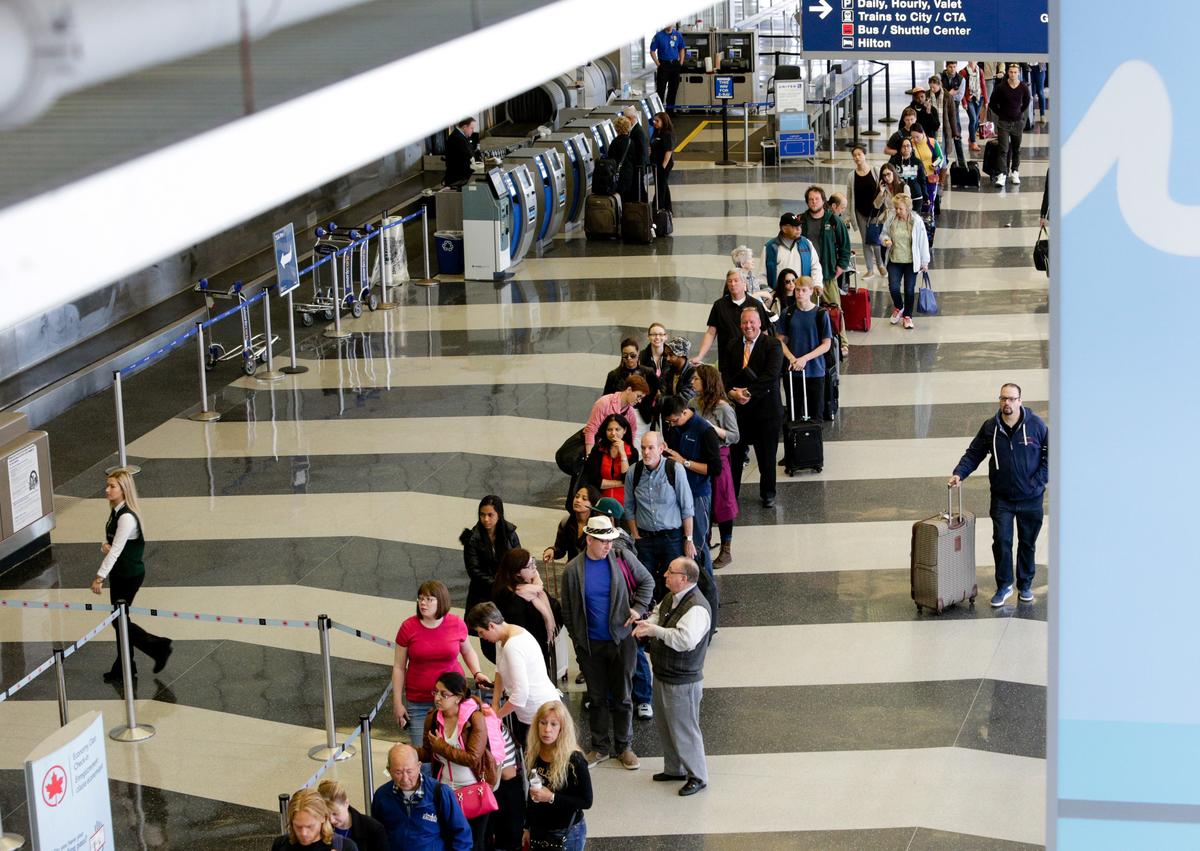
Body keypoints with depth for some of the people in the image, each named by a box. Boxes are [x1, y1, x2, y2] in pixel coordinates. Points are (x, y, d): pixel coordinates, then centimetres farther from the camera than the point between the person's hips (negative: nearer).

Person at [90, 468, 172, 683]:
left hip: (130, 574, -9)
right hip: (120, 573, 9)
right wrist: (104, 546, -12)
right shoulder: (115, 511, 5)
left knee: (119, 619, 0)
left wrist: (100, 577, -22)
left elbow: (116, 550, -24)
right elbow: (110, 543, 13)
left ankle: (158, 647, 12)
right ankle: (124, 668, 23)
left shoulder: (127, 517, -24)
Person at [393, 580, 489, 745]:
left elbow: (468, 651, 18)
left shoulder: (457, 624, -2)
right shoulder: (409, 627, -5)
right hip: (418, 703, 0)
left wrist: (477, 673, 1)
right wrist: (398, 703, 0)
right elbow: (398, 668, 1)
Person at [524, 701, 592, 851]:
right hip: (537, 831, 5)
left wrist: (552, 798, -24)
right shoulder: (532, 754, -2)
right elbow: (532, 796, 9)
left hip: (567, 833, -5)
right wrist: (527, 827, 12)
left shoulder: (574, 760, -19)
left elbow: (586, 801, -16)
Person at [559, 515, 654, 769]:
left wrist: (638, 608, -5)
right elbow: (568, 610, 3)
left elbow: (647, 582, 7)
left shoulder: (622, 558, -6)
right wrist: (576, 639, 3)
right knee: (596, 697, 12)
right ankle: (600, 746, 26)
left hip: (621, 640, 0)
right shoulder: (573, 570, -6)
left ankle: (624, 747, 22)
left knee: (622, 696, 9)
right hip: (590, 644, 0)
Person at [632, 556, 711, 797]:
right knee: (664, 725, 22)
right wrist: (647, 624, -2)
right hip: (662, 676, 10)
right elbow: (658, 615, 21)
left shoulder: (697, 608, -27)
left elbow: (686, 639, -40)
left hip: (682, 682, -10)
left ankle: (697, 776, 20)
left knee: (684, 730, 4)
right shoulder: (671, 598, 3)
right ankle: (674, 768, 40)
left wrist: (656, 631, -32)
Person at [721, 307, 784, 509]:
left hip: (765, 408, -3)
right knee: (735, 453, 4)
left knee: (766, 454, 8)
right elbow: (726, 374, 7)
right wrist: (732, 392, -13)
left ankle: (768, 494, 24)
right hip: (738, 408, 3)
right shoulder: (733, 346, 8)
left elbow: (771, 375, -17)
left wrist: (749, 392, -20)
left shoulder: (772, 345, -7)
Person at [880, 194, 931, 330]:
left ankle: (908, 316, 24)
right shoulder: (891, 220, -6)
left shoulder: (916, 221, -12)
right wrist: (886, 240, -13)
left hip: (911, 262, -1)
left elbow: (923, 242, -5)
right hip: (894, 260, 2)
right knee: (893, 287, -8)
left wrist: (924, 262, -1)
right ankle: (898, 307, 24)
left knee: (909, 290, 5)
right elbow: (884, 233, 12)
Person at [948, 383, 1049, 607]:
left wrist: (1038, 481, -9)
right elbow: (973, 454, 6)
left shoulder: (1036, 425, -6)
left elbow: (1050, 455, 0)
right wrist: (959, 473, -10)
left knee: (1027, 543, 11)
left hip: (1031, 498, -1)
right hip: (1002, 498, 1)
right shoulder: (990, 428, -1)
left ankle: (1025, 585, 27)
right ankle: (1004, 586, 10)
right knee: (1001, 542, -5)